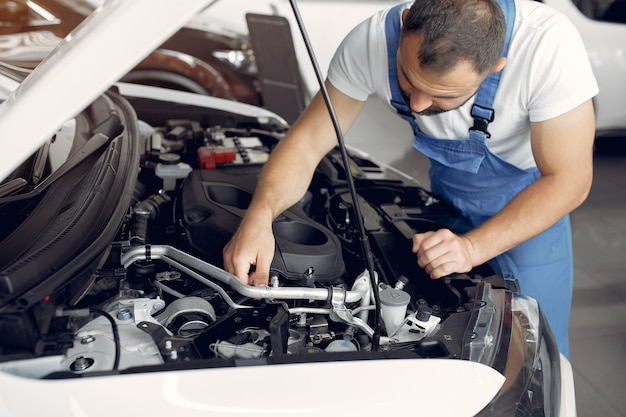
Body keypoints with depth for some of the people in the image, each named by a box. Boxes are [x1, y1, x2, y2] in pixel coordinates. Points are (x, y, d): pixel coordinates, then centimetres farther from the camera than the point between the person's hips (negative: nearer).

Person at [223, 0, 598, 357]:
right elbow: (307, 142, -24)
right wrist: (259, 218, -41)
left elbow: (569, 179, -29)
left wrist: (473, 247, -40)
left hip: (531, 194, -2)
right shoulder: (373, 40, -30)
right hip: (451, 190, 2)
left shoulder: (548, 44, -38)